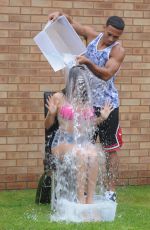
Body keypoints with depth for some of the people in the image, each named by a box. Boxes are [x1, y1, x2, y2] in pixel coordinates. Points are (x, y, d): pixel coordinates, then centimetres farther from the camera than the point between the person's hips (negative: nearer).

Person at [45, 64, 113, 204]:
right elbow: (47, 125, 8)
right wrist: (51, 113, -12)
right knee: (82, 155, -36)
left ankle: (90, 200, -35)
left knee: (93, 154, -33)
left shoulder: (87, 100, 15)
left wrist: (101, 118, 9)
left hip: (83, 141, 3)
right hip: (63, 141, -3)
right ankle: (81, 200, -36)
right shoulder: (59, 98, 3)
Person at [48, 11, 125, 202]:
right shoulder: (92, 35, 1)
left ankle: (111, 191, 4)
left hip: (106, 104, -5)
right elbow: (70, 23, 9)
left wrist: (88, 62, -39)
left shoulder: (118, 50, -13)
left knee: (110, 149, 1)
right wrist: (60, 14, -13)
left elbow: (106, 74, -26)